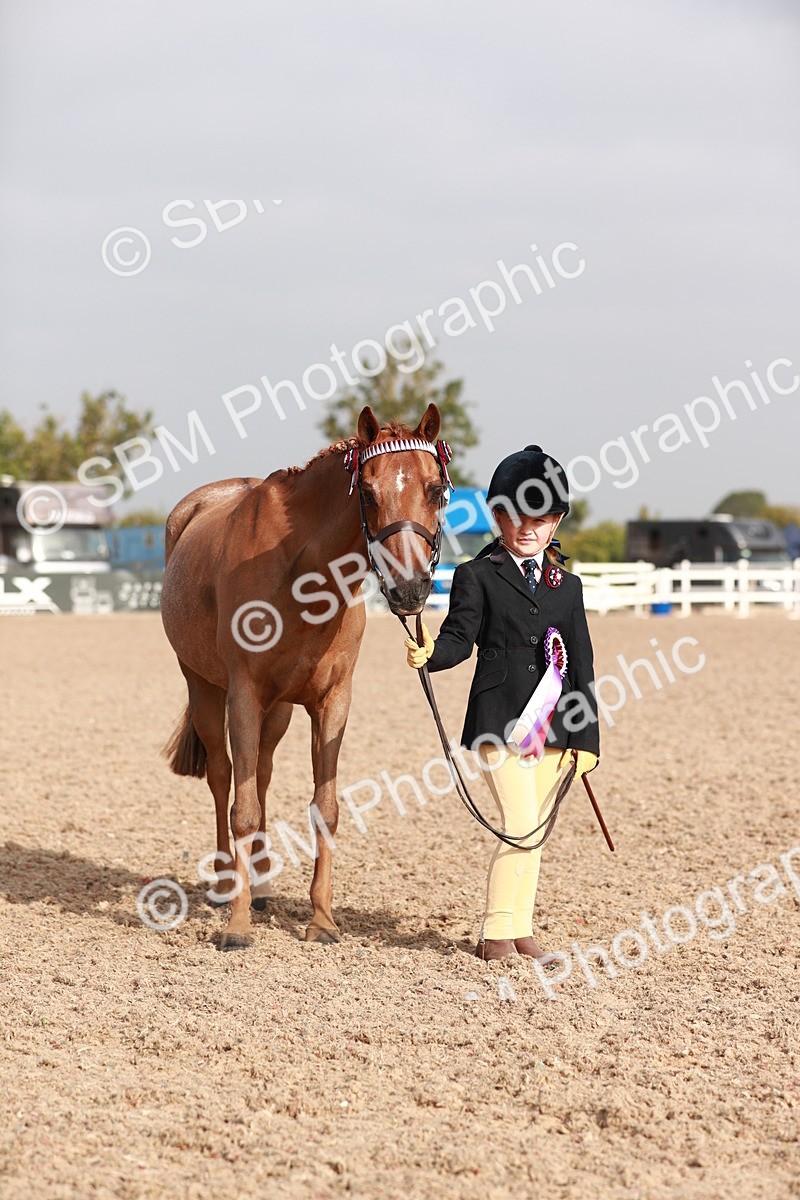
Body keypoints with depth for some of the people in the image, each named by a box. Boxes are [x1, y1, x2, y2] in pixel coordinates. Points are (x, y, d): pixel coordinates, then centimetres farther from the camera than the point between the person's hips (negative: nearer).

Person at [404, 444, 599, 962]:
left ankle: (520, 930, 18)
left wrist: (586, 736, 6)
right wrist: (430, 651, -31)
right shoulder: (477, 576, 1)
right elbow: (460, 638, -7)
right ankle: (497, 934, -3)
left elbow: (582, 663, 11)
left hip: (554, 723, 5)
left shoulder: (568, 586, 13)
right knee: (521, 825, -11)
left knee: (534, 831, 9)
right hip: (499, 718, -5)